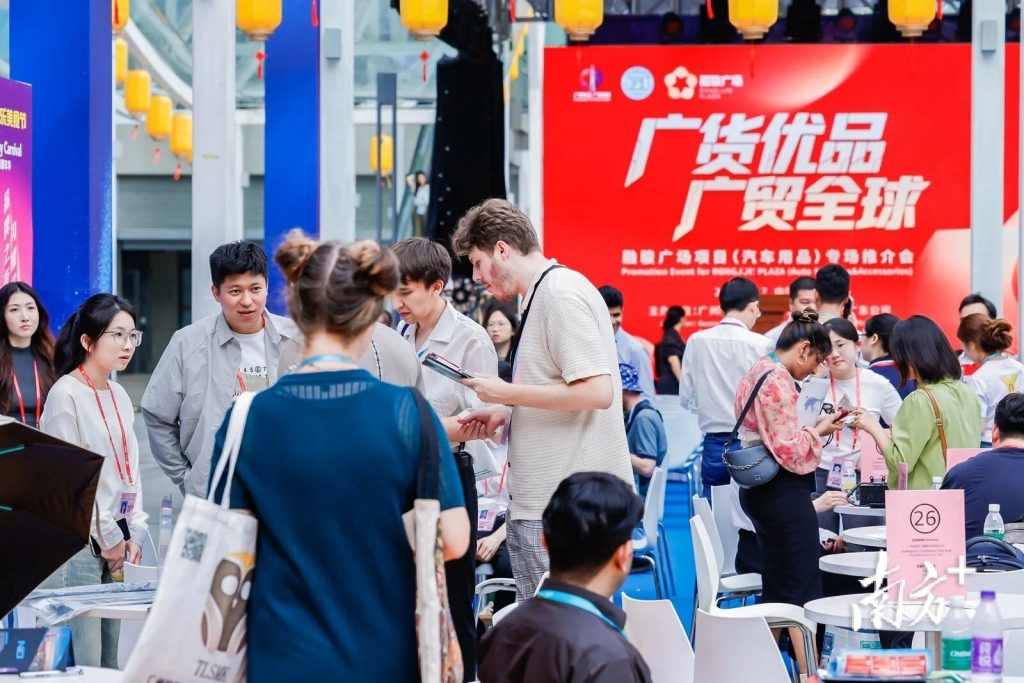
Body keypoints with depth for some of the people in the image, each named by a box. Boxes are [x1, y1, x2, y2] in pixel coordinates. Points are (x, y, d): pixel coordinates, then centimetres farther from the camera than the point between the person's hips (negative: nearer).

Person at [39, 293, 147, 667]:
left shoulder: (119, 396, 15)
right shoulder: (66, 395, -9)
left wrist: (134, 532, 6)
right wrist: (107, 537, -8)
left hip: (116, 541, 8)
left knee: (109, 659, 8)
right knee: (82, 663, -10)